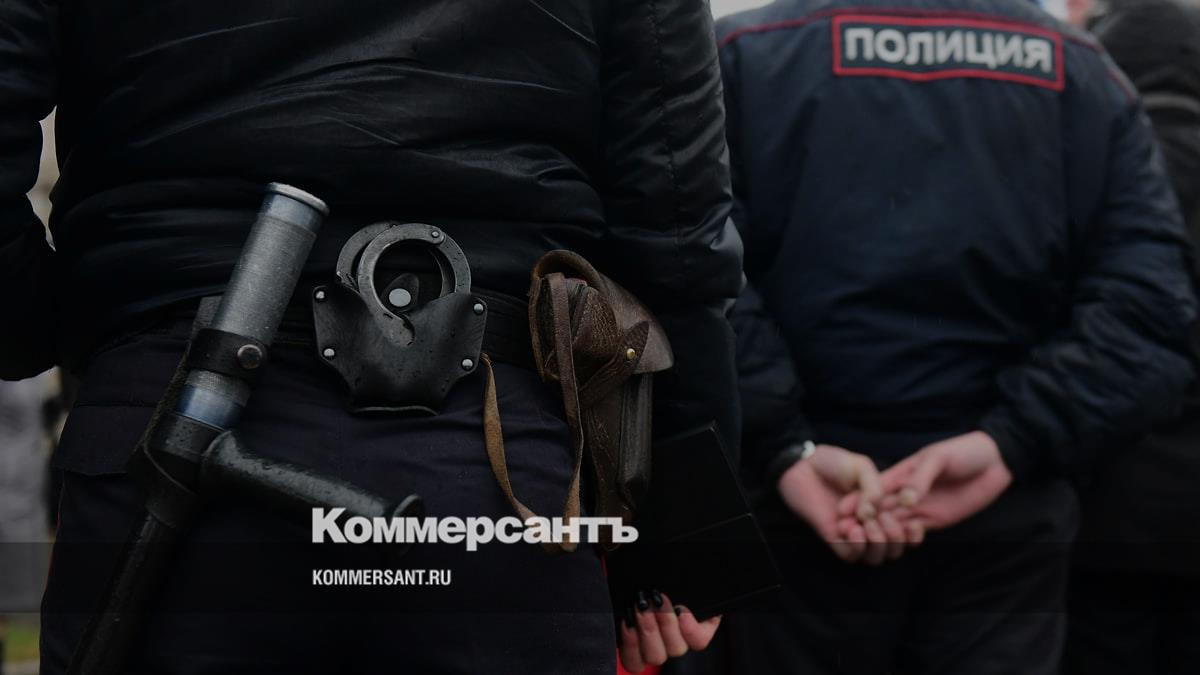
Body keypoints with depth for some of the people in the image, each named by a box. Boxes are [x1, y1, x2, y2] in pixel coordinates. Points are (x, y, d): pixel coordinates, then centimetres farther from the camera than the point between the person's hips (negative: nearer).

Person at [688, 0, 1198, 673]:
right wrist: (1011, 441, -13)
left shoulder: (744, 55, 2)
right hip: (1011, 512, 2)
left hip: (798, 507, -1)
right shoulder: (1084, 70, 10)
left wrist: (783, 450, -18)